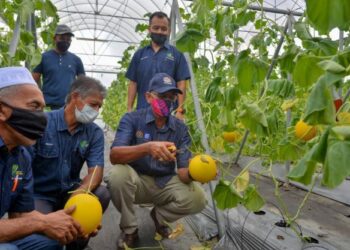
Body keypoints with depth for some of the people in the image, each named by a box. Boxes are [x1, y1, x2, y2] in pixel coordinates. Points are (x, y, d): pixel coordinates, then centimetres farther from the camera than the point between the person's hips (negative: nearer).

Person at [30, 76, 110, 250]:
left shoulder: (95, 133, -3)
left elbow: (96, 169, -15)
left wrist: (81, 192, -36)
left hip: (69, 191, 3)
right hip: (39, 194, -3)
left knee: (101, 194, -23)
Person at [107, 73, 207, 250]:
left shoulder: (180, 128, -5)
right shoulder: (132, 119, -12)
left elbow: (182, 173, -11)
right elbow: (114, 156, -28)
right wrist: (147, 147, -45)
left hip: (165, 183, 2)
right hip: (136, 181, -2)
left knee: (197, 198, -22)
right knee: (118, 174, -34)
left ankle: (159, 216, 12)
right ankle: (129, 229, -5)